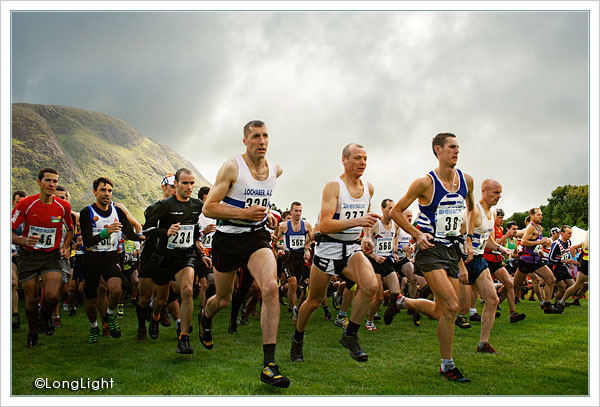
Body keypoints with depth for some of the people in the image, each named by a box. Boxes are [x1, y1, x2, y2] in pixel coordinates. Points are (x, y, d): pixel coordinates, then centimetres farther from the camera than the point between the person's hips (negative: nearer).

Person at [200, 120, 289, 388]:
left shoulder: (276, 170, 4)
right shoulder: (231, 167, -12)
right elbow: (208, 208, -15)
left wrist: (264, 212, 10)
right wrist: (245, 213, -23)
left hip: (258, 237, 3)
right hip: (228, 239, -2)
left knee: (271, 288, -23)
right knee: (223, 299, 13)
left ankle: (269, 365, -20)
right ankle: (205, 318, 54)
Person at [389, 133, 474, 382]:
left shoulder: (466, 180, 5)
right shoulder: (425, 183, -11)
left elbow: (470, 210, 25)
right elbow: (396, 211, -4)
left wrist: (468, 238, 14)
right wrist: (417, 234, -13)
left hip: (452, 250, 6)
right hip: (430, 249, -6)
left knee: (442, 311, 7)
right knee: (452, 307, -16)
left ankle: (403, 302, 35)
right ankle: (447, 366, -1)